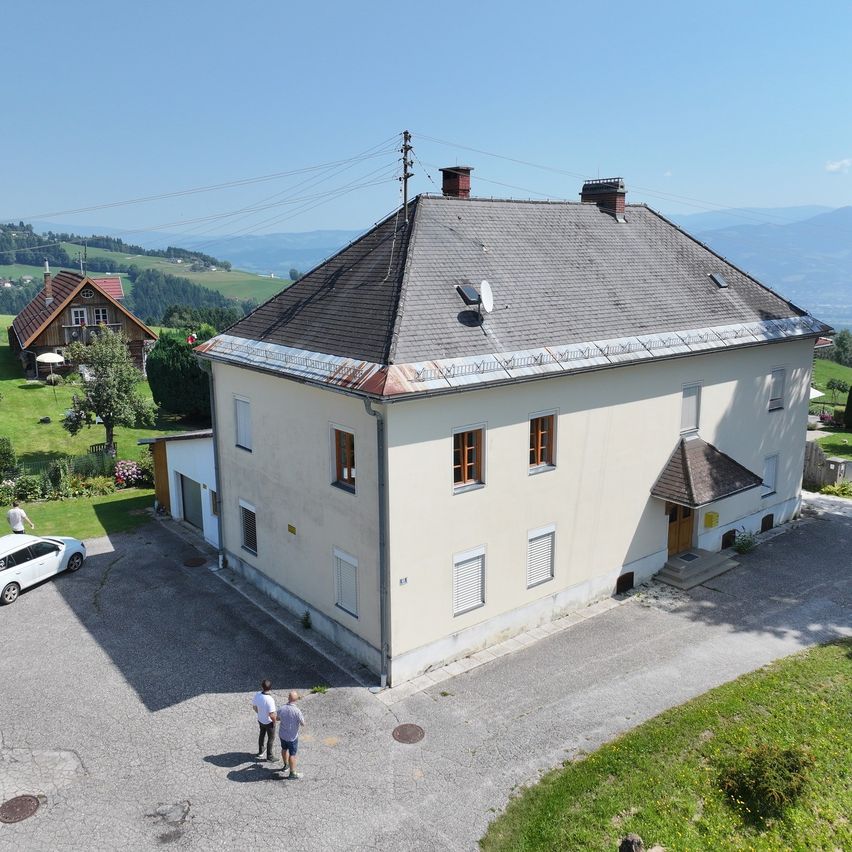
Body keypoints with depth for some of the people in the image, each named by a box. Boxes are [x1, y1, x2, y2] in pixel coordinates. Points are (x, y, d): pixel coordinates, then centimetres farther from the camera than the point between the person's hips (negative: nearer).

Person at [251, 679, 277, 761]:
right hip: (269, 722, -6)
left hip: (260, 720, 6)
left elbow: (254, 707, -1)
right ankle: (269, 757, 33)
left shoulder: (257, 695, -18)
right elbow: (271, 715, -31)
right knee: (270, 739, 17)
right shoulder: (270, 699, -37)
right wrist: (274, 721, -10)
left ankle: (260, 752, 50)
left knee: (262, 735, 30)